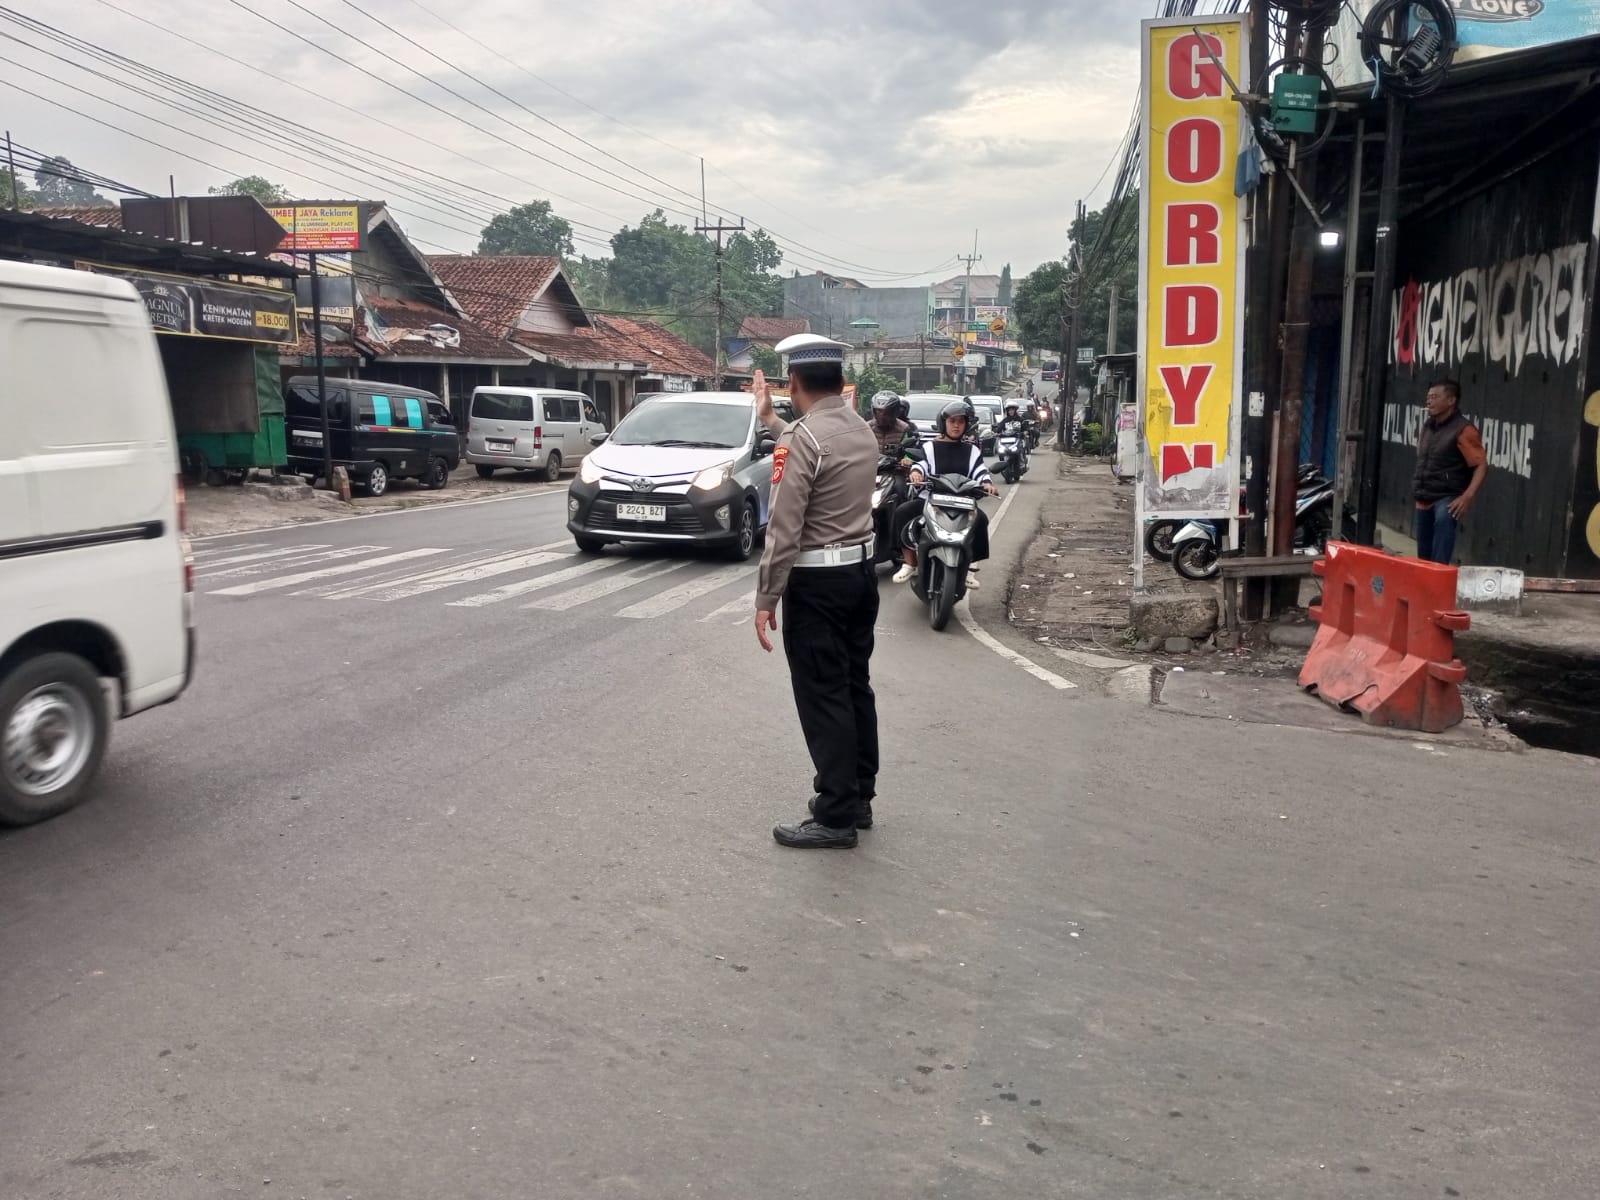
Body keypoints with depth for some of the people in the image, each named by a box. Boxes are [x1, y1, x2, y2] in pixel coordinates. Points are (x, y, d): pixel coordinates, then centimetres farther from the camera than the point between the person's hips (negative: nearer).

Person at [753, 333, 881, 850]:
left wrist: (765, 599, -15)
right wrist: (771, 419, 38)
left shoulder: (802, 437, -18)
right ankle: (858, 796, 25)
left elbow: (784, 530, -20)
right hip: (862, 569, 9)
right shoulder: (862, 430, 8)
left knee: (823, 697, -2)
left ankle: (836, 816, 3)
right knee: (855, 686, 15)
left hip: (818, 581, -8)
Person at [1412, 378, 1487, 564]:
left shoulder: (1463, 430, -12)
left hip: (1446, 499, -7)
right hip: (1424, 500, 7)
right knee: (1424, 557, 12)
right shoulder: (1427, 426, 11)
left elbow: (1481, 465, -16)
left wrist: (1467, 496, -28)